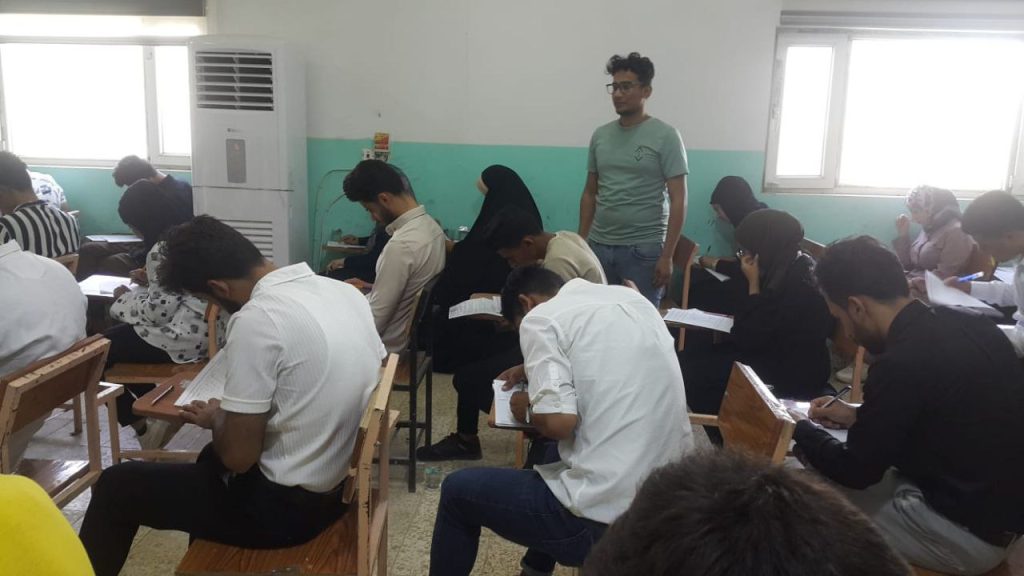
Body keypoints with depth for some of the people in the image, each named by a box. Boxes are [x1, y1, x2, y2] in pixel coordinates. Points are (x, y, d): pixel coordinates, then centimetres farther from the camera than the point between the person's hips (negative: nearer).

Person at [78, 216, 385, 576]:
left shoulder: (257, 319, -24)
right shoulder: (346, 292, -1)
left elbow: (238, 456, -20)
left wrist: (216, 419, 2)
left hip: (285, 506, -8)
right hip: (342, 484, 8)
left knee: (116, 486, 12)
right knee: (210, 458, 35)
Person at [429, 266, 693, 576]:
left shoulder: (540, 317, -8)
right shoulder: (632, 298, 12)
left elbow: (558, 422, -19)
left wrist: (527, 408, 3)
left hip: (607, 517, -7)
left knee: (457, 489, 14)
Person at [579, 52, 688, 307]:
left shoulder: (665, 136, -4)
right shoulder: (600, 135, 9)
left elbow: (678, 200, -7)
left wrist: (667, 256, -12)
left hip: (643, 250, -4)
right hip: (598, 246, 4)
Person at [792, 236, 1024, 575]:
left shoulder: (903, 363, -28)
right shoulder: (965, 326, -2)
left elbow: (857, 471, -16)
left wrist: (800, 429, 1)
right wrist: (859, 416, 14)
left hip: (967, 531, -8)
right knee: (818, 474, 14)